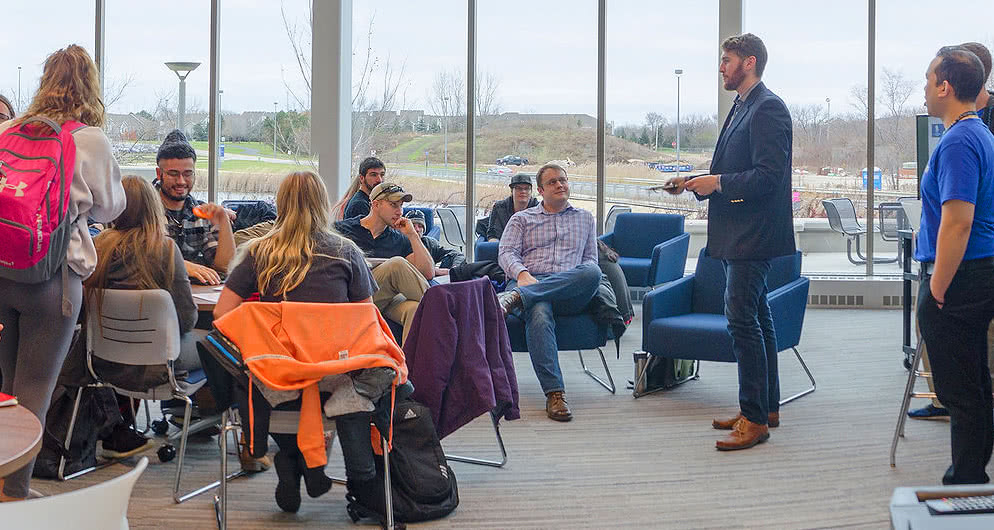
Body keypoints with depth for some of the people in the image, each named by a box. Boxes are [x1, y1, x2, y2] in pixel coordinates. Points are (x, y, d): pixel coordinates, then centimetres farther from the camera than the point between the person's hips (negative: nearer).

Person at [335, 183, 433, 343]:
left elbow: (429, 273, 12)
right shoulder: (341, 230, 14)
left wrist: (413, 235, 8)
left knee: (415, 308, -34)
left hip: (390, 299, 3)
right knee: (397, 264, -27)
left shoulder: (400, 240, 22)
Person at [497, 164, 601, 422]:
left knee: (593, 272, -36)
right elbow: (506, 253, 9)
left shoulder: (585, 218, 29)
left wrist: (581, 281, 0)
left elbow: (591, 259, 25)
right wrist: (522, 274, -14)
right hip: (529, 282, -1)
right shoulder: (522, 219, 23)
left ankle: (515, 297, -42)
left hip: (569, 292, 1)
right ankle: (555, 393, -46)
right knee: (539, 313, -40)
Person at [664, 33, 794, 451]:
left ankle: (754, 418, -6)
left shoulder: (768, 109, -13)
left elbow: (768, 176, -21)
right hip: (738, 234, 11)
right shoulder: (741, 108, 18)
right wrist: (697, 183, 9)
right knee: (757, 319, 14)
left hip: (753, 236, -11)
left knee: (741, 318, -11)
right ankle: (766, 407, 23)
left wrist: (717, 182, -19)